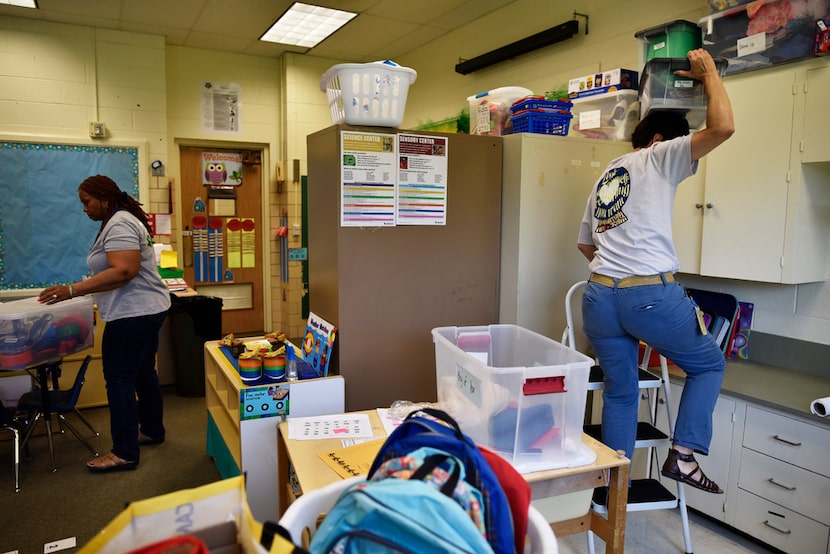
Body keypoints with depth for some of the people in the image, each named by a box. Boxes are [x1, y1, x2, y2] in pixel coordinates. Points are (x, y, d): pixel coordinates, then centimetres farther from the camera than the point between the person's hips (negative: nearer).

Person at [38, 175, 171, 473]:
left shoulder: (119, 225, -16)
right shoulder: (120, 221, 17)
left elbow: (123, 272, -28)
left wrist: (72, 290, -28)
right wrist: (78, 290, 23)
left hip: (133, 314, -11)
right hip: (145, 310, 11)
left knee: (119, 380, -6)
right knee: (143, 373, 18)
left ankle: (125, 453, 1)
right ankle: (152, 430, 31)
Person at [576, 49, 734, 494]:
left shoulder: (604, 177, 24)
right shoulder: (657, 157, 4)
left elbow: (585, 244, 29)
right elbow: (722, 127, -9)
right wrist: (710, 74, 6)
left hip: (599, 295, 6)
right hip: (652, 295, -6)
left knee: (620, 392, 18)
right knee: (709, 365, 19)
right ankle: (682, 455, 10)